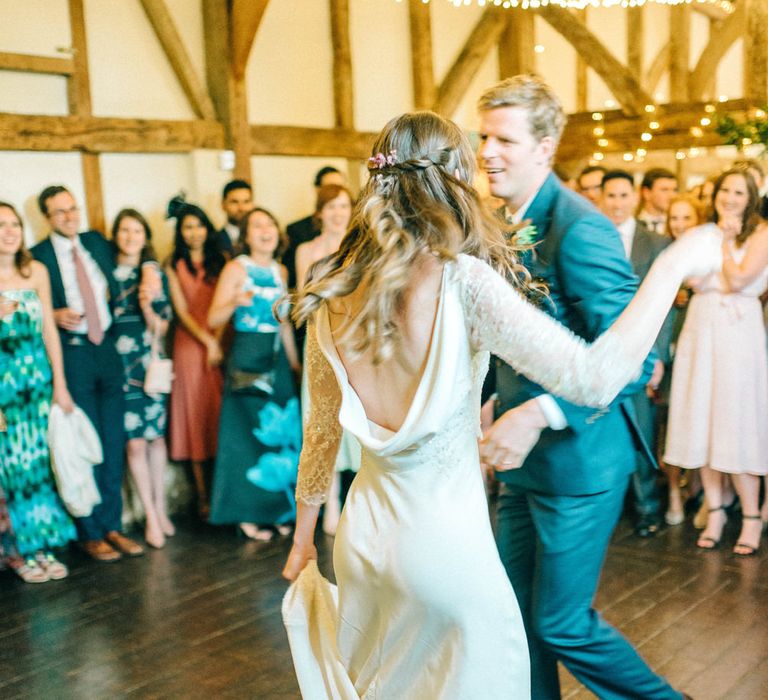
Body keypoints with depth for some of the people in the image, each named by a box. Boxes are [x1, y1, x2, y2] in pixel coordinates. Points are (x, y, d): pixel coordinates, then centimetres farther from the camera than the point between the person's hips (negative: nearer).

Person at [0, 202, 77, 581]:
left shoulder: (36, 271, 5)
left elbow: (49, 329, 7)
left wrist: (59, 384, 6)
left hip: (37, 379, 3)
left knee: (39, 460, 6)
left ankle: (41, 545, 17)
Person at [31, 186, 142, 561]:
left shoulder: (97, 242, 11)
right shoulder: (37, 257, -4)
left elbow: (115, 286, 25)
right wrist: (55, 317, -19)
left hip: (108, 349, 5)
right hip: (71, 356, -5)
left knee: (114, 442, 8)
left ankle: (112, 526, 19)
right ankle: (90, 533, 13)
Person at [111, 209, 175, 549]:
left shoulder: (155, 273, 6)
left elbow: (161, 327, 0)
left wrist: (148, 306, -17)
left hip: (151, 361, 1)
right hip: (119, 362, -1)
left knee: (156, 435, 7)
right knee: (135, 441, -3)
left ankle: (160, 508, 21)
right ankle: (151, 515, 7)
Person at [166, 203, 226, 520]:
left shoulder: (219, 260, 9)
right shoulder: (174, 266, 5)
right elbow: (181, 310, 0)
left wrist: (219, 341, -8)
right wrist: (207, 341, -9)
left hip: (221, 343, 1)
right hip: (190, 345, -1)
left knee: (222, 413, 1)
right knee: (196, 414, 2)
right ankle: (202, 493, 8)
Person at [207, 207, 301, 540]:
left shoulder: (280, 271, 12)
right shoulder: (236, 268, -4)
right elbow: (213, 319, -11)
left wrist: (294, 360, 18)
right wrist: (236, 302, -29)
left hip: (277, 357, 6)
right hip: (247, 357, -6)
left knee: (281, 431, 6)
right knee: (249, 433, -2)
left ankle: (275, 511, 18)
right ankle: (249, 515, 7)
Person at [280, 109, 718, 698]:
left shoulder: (332, 297, -4)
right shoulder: (461, 282, -21)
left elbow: (322, 434, 7)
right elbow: (594, 378, -27)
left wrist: (303, 538, 20)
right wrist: (675, 266, -17)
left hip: (365, 534, 5)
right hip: (445, 540, -5)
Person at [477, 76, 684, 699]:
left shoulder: (581, 229, -20)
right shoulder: (507, 226, 8)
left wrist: (541, 414, -33)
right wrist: (501, 406, 9)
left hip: (578, 459, -8)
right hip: (525, 460, 8)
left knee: (562, 623, 2)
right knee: (518, 613, 17)